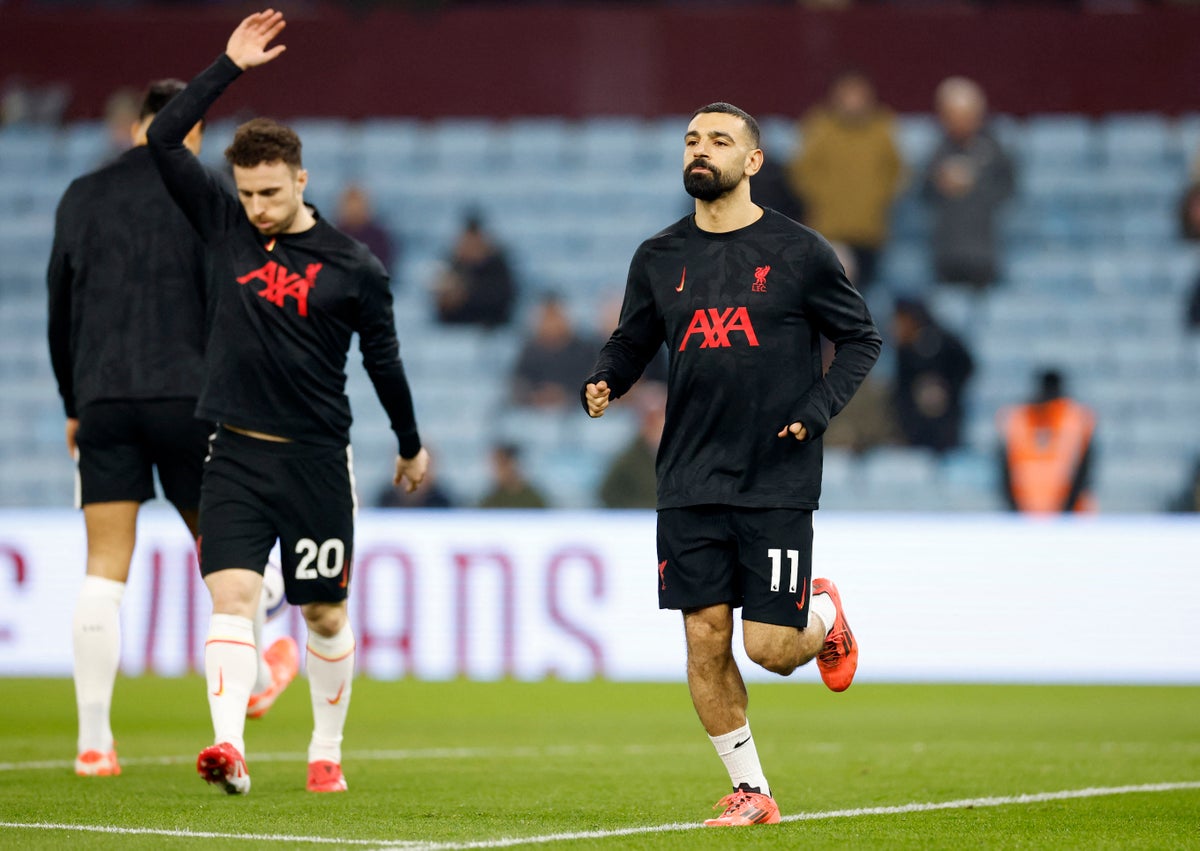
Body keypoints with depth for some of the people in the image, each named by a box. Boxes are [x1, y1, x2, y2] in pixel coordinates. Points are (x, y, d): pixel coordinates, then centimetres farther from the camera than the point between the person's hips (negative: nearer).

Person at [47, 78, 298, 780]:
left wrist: (74, 405, 23)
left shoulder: (82, 197, 10)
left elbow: (60, 309, 15)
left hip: (103, 403, 3)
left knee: (104, 571, 0)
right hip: (186, 394, -3)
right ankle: (258, 678, 36)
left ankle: (94, 741, -5)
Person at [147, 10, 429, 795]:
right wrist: (229, 67, -3)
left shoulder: (352, 265, -3)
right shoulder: (226, 225, 4)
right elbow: (165, 139, -1)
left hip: (317, 459, -1)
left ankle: (327, 752, 23)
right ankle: (230, 747, -25)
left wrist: (411, 447, 17)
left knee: (325, 614, 7)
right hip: (237, 455, 1)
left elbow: (383, 358, 8)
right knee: (231, 594, -15)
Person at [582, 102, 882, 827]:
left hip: (778, 484, -3)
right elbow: (632, 343, 17)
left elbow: (862, 338, 6)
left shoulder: (797, 252, -2)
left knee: (770, 649, -5)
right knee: (706, 641, -2)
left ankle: (823, 617, 31)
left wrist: (816, 411, -7)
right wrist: (603, 384, -5)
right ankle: (751, 792, 12)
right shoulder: (660, 258, 7)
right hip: (690, 485, 3)